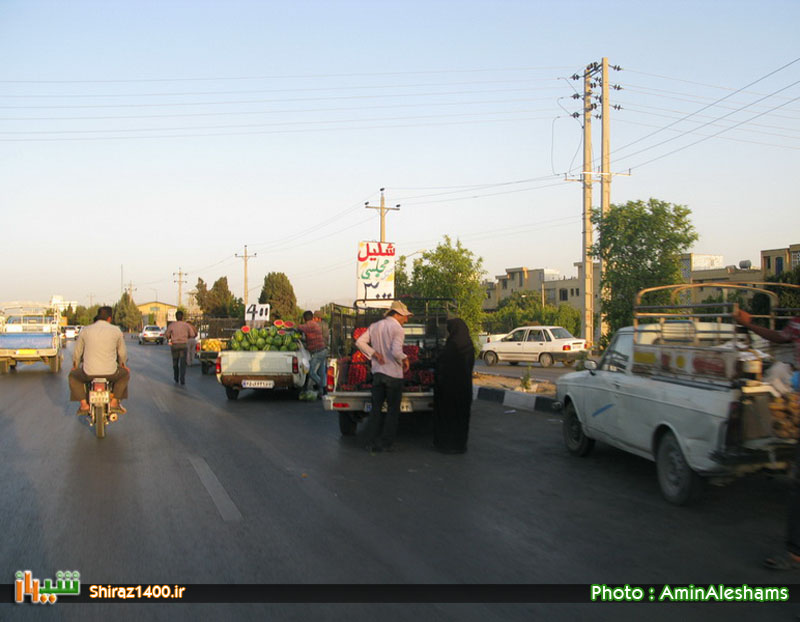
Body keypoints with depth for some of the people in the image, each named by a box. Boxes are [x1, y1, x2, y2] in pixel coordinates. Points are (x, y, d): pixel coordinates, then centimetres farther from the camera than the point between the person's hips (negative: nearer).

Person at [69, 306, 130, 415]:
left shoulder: (85, 330, 5)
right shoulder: (116, 330, 2)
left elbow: (77, 352, 15)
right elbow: (122, 352, 13)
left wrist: (75, 366, 35)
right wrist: (123, 363, 34)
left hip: (89, 373, 1)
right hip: (110, 373, -1)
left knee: (73, 376, 30)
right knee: (125, 374, 30)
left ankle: (84, 404, 16)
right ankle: (114, 402, 17)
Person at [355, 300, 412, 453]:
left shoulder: (375, 326, 8)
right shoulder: (397, 329, -12)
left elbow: (359, 342, 3)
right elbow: (396, 352, -24)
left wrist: (374, 353, 1)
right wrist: (405, 360, -6)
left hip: (377, 372, 6)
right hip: (393, 374, -6)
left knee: (376, 409, 11)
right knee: (393, 409, 7)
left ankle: (372, 443, 11)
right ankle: (387, 443, 9)